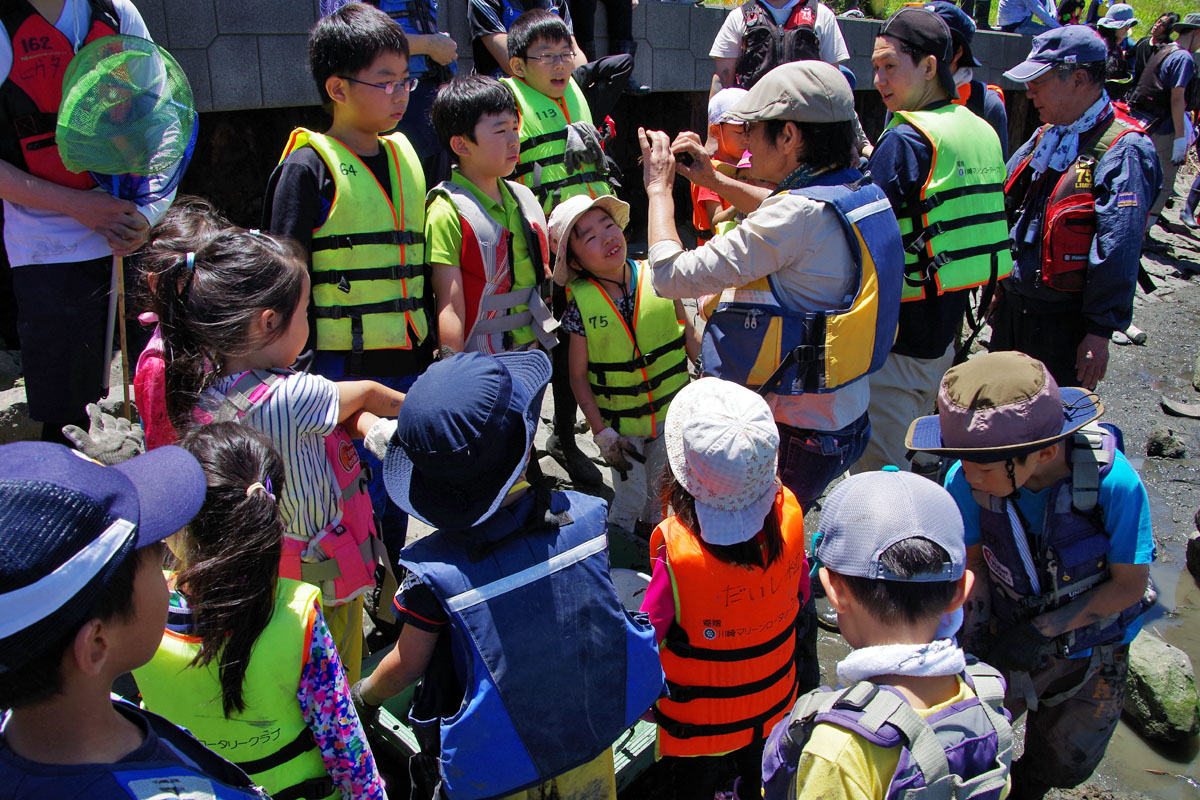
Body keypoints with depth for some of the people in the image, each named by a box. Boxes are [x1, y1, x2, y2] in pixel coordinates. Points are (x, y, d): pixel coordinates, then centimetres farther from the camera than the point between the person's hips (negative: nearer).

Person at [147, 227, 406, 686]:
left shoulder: (202, 386, -7)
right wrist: (406, 404, 6)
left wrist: (366, 424, -12)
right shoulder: (291, 398, -31)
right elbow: (367, 394, -11)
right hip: (321, 579, -7)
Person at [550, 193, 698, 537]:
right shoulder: (581, 304, -17)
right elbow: (578, 376, -11)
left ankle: (651, 528, 50)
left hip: (670, 410, 3)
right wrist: (601, 433, -12)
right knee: (631, 494, 7)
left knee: (659, 485, 21)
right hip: (620, 422, -2)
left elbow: (689, 337, 1)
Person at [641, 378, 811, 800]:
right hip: (775, 699, 4)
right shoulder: (788, 512, -24)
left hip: (700, 720, -4)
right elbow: (800, 592, -5)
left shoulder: (676, 548, -37)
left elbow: (649, 635, -22)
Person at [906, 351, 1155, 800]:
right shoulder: (967, 482, -27)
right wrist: (974, 629, -18)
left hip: (1092, 647, 0)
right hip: (1010, 634, 1)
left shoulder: (1114, 483, -33)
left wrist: (1042, 632, -23)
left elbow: (1129, 586, -18)